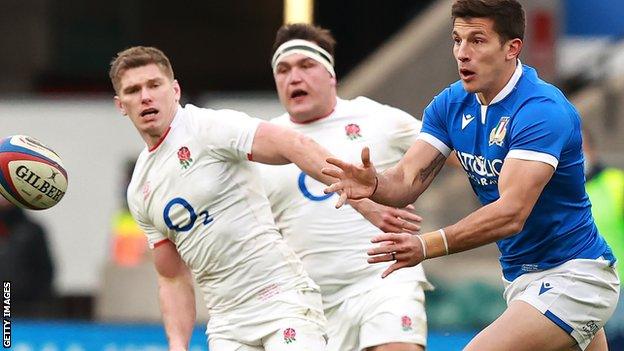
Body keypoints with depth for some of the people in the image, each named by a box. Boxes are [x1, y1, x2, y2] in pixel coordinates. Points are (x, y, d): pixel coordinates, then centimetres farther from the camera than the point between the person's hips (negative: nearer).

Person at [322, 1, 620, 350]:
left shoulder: (542, 110, -23)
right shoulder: (450, 105, 2)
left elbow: (512, 213, -32)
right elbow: (407, 180, -7)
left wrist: (428, 246, -44)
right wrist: (374, 184, -31)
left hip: (572, 274, -8)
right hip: (520, 277, 8)